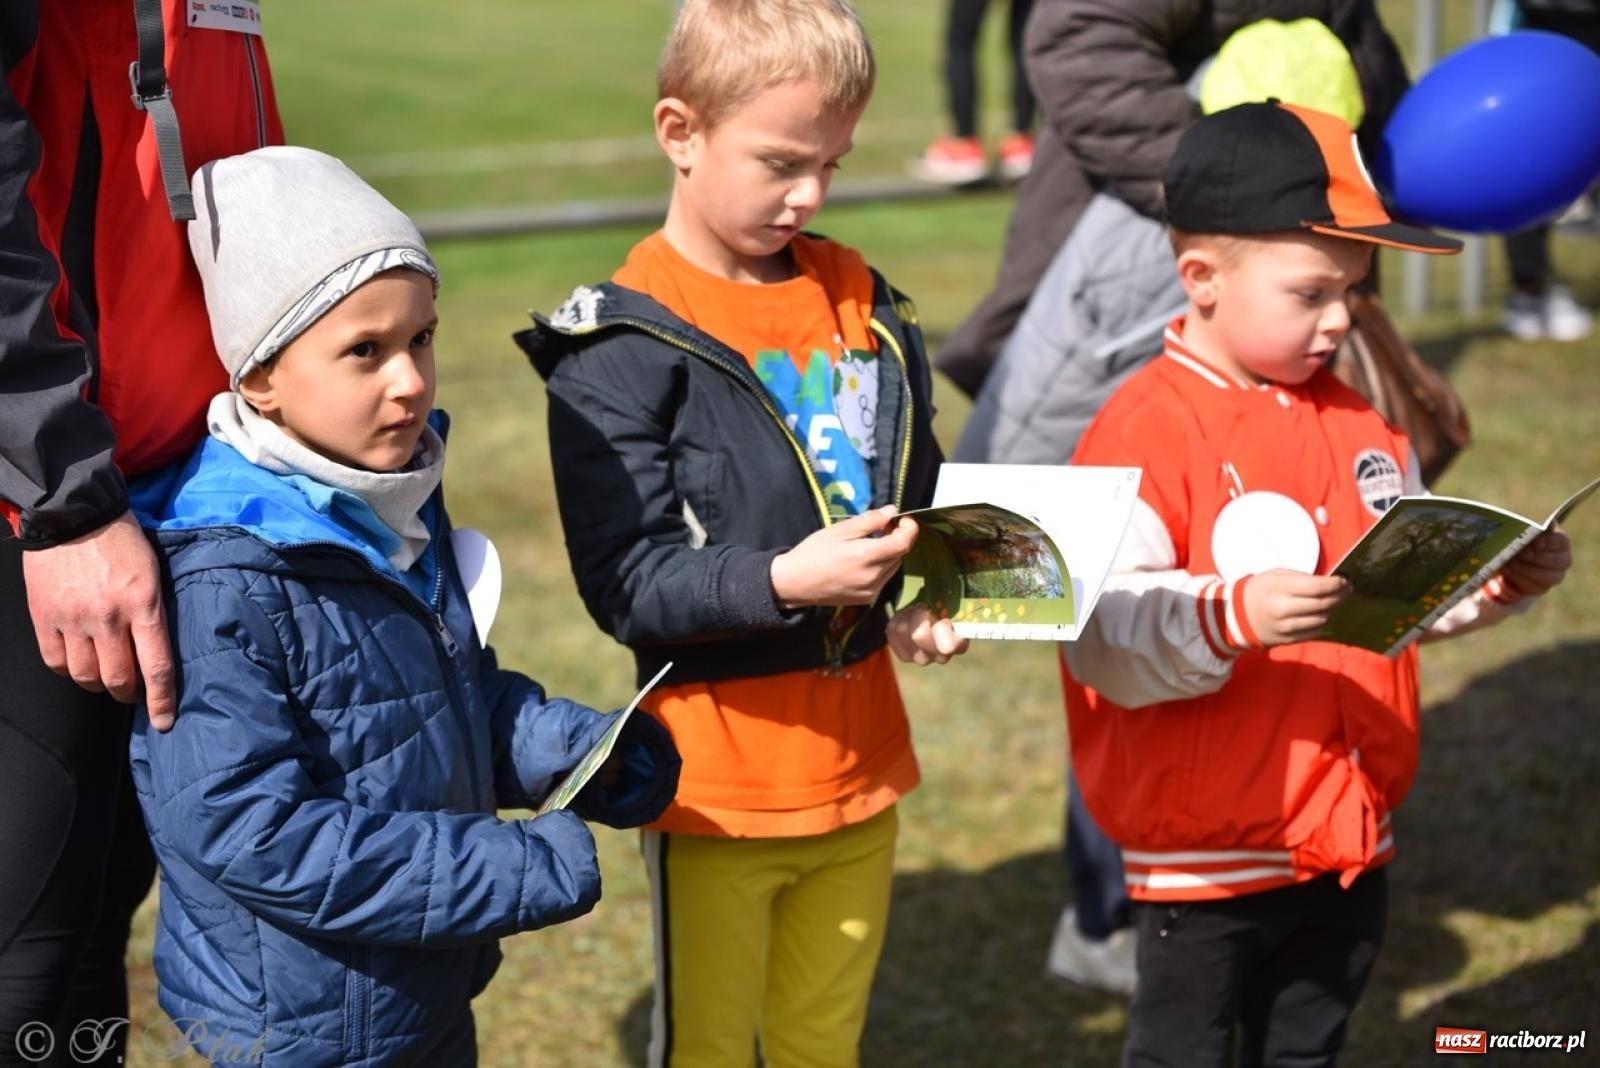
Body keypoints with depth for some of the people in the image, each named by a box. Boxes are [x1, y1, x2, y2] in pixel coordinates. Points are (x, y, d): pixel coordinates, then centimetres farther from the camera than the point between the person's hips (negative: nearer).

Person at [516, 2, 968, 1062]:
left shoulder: (866, 308, 6)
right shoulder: (621, 347, -12)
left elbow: (922, 497, 13)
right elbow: (625, 583, -18)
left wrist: (928, 596, -8)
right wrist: (783, 581, -32)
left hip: (860, 765, 5)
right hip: (717, 777, -5)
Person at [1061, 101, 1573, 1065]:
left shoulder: (1355, 420, 8)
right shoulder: (1145, 432, -18)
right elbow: (1101, 637, -27)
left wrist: (1504, 580, -1)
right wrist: (1230, 619, -41)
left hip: (1349, 839, 7)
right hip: (1205, 854, -7)